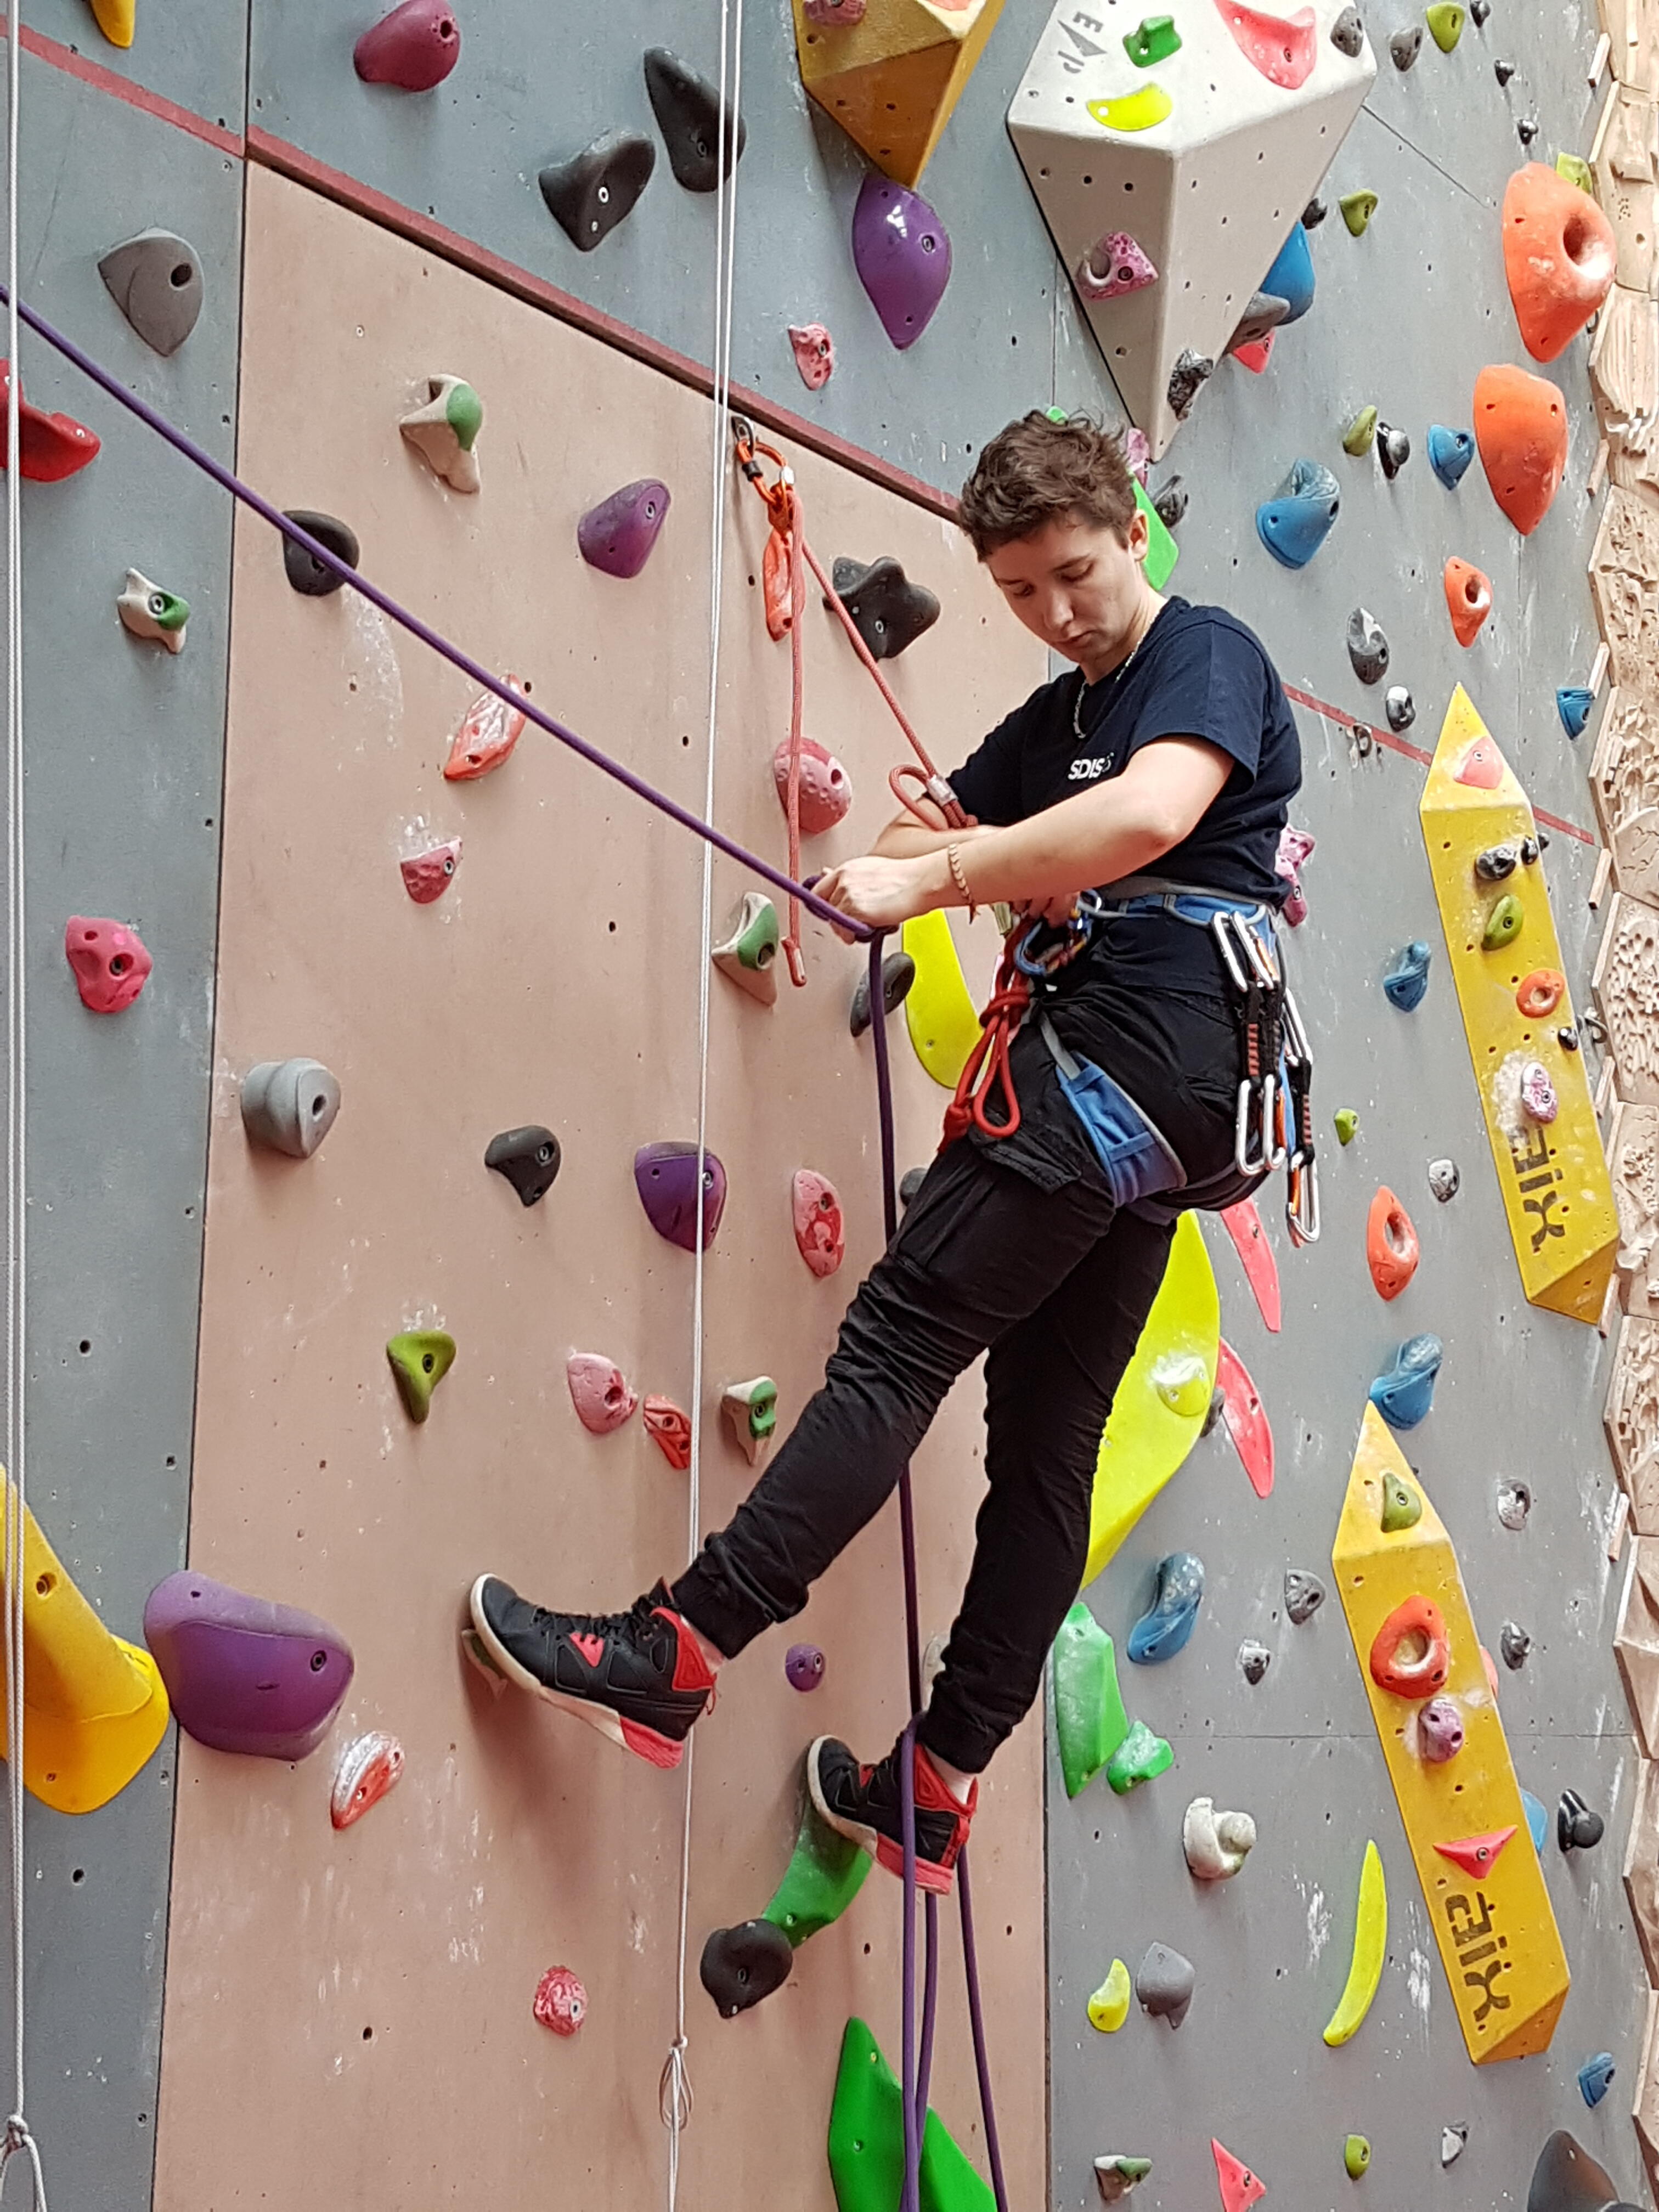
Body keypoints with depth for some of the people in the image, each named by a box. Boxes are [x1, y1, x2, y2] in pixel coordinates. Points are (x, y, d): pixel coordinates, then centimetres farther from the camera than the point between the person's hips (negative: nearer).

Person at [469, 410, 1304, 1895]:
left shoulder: (1210, 655, -2)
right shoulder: (1056, 721, 26)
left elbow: (1154, 813, -23)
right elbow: (923, 843, 20)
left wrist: (940, 877, -20)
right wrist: (961, 868, -3)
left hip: (1142, 1050, -10)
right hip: (1151, 1102, 10)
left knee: (900, 1342, -15)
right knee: (1048, 1434, 7)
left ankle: (673, 1656, -17)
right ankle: (939, 1787, 12)